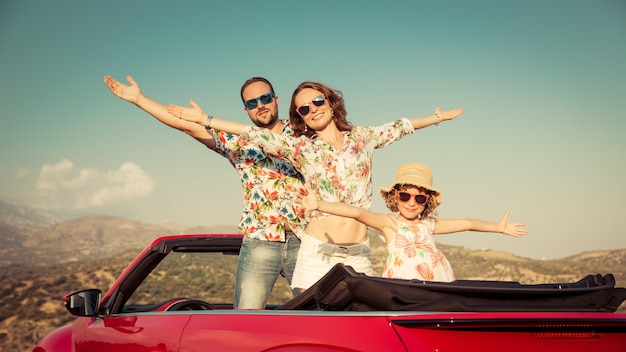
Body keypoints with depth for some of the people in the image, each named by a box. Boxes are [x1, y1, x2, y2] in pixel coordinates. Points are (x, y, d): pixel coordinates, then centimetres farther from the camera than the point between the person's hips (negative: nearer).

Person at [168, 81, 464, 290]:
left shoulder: (362, 137, 11)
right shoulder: (301, 148, 5)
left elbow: (398, 127, 22)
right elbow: (254, 134, 1)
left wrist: (437, 118, 31)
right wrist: (204, 120, -3)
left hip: (358, 253, 1)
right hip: (318, 249, -1)